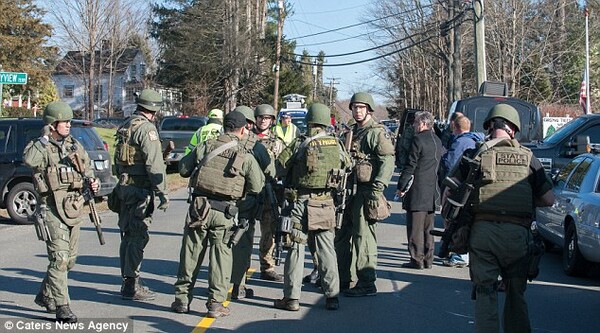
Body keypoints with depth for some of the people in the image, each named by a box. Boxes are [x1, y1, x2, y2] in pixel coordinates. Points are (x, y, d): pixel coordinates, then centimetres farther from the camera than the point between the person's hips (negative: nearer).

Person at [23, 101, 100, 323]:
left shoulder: (74, 145, 12)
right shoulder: (41, 147, -7)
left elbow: (87, 167, 26)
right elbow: (29, 160, -30)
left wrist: (93, 181, 7)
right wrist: (44, 139, -24)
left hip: (74, 208, 7)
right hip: (52, 208, -7)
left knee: (69, 259, 14)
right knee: (59, 258, -11)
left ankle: (45, 295, 32)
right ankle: (62, 307, -6)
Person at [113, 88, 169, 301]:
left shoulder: (125, 126, 15)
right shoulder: (146, 128, -14)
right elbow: (154, 163, -19)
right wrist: (162, 192, -18)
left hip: (124, 186, 9)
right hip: (140, 189, -9)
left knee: (128, 235, 15)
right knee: (138, 236, -5)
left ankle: (128, 280, 23)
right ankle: (131, 285, -3)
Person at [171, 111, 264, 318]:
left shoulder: (204, 147, 2)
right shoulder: (246, 157, -2)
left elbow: (183, 169, 10)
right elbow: (257, 187, 0)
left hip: (199, 206, 2)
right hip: (224, 212, -2)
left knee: (190, 252, 11)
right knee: (221, 254, 7)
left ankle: (182, 299, 18)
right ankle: (216, 302, 6)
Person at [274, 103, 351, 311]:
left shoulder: (300, 144, -7)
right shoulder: (337, 144, 3)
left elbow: (281, 164, -5)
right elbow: (348, 166, 12)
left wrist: (288, 184, 13)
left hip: (303, 202, -3)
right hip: (327, 203, 3)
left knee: (296, 249, 3)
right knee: (327, 250, 10)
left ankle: (292, 298, 4)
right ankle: (332, 296, 11)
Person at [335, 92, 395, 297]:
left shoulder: (377, 132, -8)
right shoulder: (352, 132, 18)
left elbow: (388, 162, -16)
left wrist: (376, 190, -22)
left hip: (366, 192, -9)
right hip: (349, 190, 9)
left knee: (364, 237, -6)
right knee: (341, 236, 13)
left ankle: (367, 284, 0)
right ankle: (344, 279, 24)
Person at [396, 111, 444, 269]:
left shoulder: (418, 139, -13)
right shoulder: (437, 140, 12)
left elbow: (410, 166, -14)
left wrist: (401, 186, -7)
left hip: (417, 191, -8)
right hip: (432, 191, 8)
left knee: (415, 227, -2)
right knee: (428, 227, 14)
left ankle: (417, 260, -1)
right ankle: (428, 259, 17)